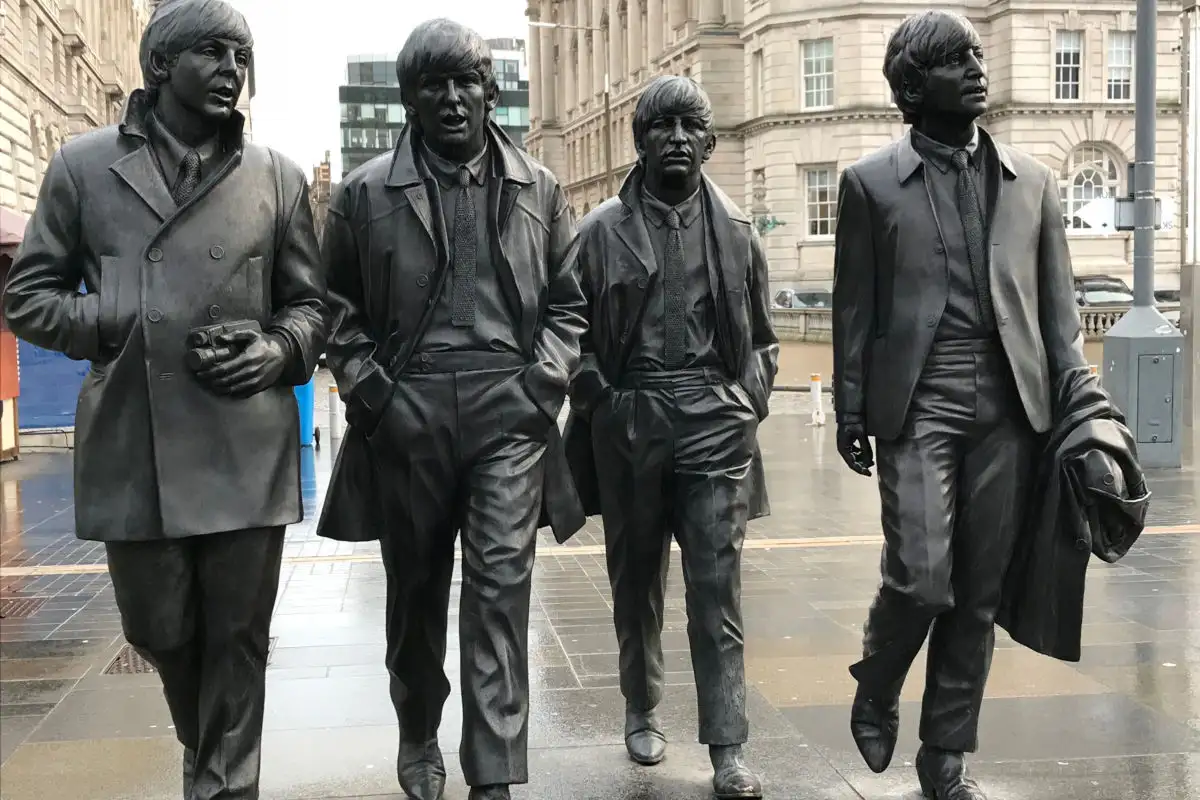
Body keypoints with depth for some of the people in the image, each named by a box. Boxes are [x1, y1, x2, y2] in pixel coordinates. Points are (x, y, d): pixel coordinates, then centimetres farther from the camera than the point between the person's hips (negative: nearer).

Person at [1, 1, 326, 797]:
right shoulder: (84, 164, 6)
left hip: (247, 449, 0)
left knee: (236, 639, 4)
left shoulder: (279, 177, 8)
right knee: (160, 630, 13)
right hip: (131, 445, 1)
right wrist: (129, 327, -8)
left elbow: (309, 303, 14)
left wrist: (281, 350, -7)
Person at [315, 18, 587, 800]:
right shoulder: (366, 193, 2)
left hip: (508, 413, 0)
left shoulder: (539, 189, 6)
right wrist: (368, 387, -4)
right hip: (406, 415, 1)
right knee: (416, 587, 13)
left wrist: (544, 380, -3)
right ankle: (419, 735, 36)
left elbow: (568, 302, 11)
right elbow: (338, 306, 7)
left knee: (501, 586, -7)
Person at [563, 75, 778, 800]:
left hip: (714, 420, 0)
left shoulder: (736, 231, 9)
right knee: (636, 578, 12)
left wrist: (748, 405, 3)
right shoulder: (601, 231, 3)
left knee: (717, 584, -4)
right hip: (627, 421, 0)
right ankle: (642, 711, 31)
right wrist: (599, 402, -5)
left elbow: (761, 336, 15)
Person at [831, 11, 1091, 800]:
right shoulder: (871, 182, 4)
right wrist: (851, 413, 1)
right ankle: (875, 692, 21)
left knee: (980, 593, 7)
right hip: (918, 405, -3)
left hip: (1009, 407, 3)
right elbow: (854, 308, 3)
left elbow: (1058, 303, 12)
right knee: (921, 580, -11)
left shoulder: (1032, 179, 12)